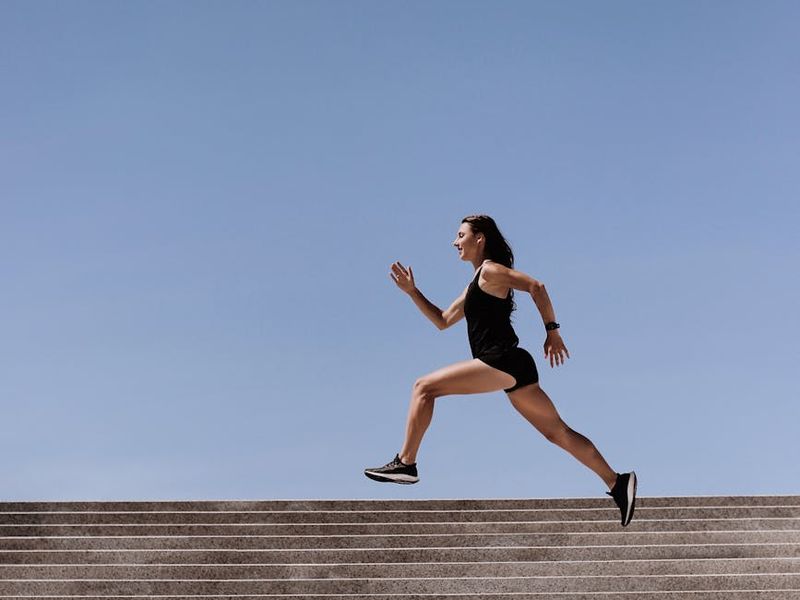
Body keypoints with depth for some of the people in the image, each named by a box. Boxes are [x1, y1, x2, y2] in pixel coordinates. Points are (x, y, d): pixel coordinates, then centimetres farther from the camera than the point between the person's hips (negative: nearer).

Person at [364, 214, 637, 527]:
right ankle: (617, 483, 8)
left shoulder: (490, 271, -2)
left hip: (501, 361, -10)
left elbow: (536, 286, -12)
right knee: (559, 433, 10)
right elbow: (443, 321, 29)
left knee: (424, 387, -9)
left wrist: (552, 331, -14)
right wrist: (412, 291, 22)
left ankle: (405, 463, -8)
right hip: (513, 368, 10)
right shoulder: (476, 285, 26)